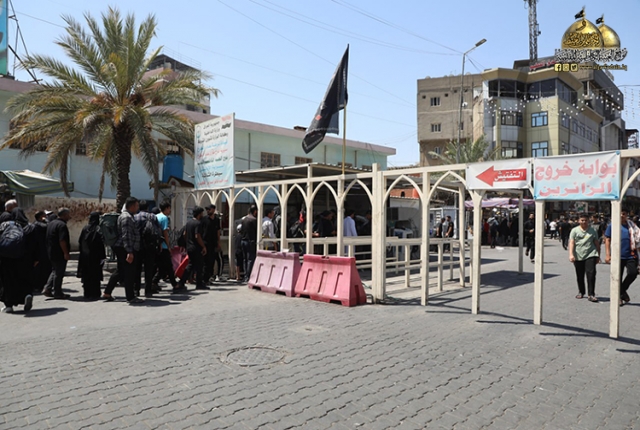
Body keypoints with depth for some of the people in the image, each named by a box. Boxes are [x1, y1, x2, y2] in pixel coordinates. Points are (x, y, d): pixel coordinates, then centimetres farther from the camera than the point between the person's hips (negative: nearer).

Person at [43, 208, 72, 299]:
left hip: (51, 253, 9)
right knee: (59, 273, 0)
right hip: (59, 254, -9)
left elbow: (48, 239, 20)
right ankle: (57, 293, 7)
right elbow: (62, 241, -25)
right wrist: (66, 253, -22)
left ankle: (47, 288, 16)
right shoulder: (62, 225, -18)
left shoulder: (50, 223, 14)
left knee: (54, 271, 21)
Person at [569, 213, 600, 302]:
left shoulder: (592, 230, 9)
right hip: (578, 256, 0)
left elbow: (597, 243, 14)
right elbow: (571, 243, -4)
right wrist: (571, 254, -16)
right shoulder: (575, 230, 4)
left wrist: (598, 256, 13)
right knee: (580, 276, 9)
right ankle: (581, 292, 26)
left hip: (590, 255, 0)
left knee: (591, 274, -12)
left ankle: (591, 294, -8)